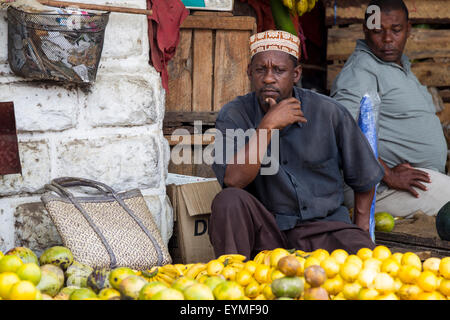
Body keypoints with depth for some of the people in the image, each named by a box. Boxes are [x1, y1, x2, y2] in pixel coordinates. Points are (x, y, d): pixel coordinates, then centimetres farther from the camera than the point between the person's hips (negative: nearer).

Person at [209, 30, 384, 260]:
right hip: (264, 231, 0)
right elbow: (233, 181, -20)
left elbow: (364, 179, 11)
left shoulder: (329, 113, -2)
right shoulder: (233, 116, -4)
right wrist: (268, 126, -23)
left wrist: (360, 230, 7)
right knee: (229, 200, -29)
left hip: (324, 225, 0)